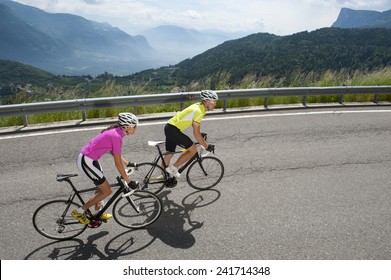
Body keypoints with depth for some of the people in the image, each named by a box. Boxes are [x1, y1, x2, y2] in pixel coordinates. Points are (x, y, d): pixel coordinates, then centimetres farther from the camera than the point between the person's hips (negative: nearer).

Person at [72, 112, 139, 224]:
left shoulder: (115, 131, 4)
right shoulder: (116, 136, -23)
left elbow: (115, 155, 16)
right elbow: (118, 163, -21)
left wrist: (128, 164, 18)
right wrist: (129, 181, -14)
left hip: (89, 159, 9)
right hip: (86, 162, -9)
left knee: (102, 187, 21)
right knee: (107, 191, -1)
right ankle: (79, 212, 11)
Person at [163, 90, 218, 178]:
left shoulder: (198, 106, 9)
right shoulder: (198, 111, -20)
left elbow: (195, 125, 24)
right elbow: (196, 133, -20)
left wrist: (201, 137, 27)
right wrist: (206, 146, -11)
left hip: (169, 127, 10)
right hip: (173, 130, -10)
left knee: (169, 153, 20)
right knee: (193, 150, -5)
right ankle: (173, 168, 2)